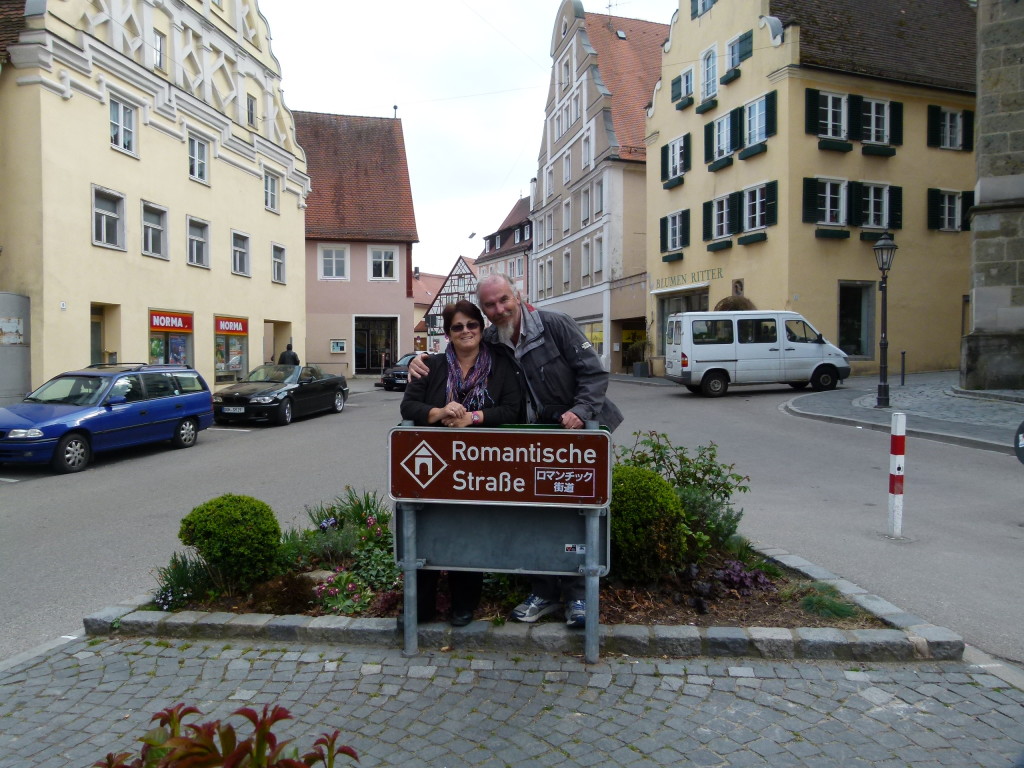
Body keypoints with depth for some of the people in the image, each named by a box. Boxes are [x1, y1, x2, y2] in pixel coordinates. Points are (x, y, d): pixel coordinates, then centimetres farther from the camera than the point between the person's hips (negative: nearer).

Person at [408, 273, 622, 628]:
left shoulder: (555, 324, -12)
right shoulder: (489, 344, 0)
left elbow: (594, 372, -13)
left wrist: (581, 411, -28)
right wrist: (421, 364, -8)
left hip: (580, 431, -4)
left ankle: (577, 594, 17)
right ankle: (544, 592, 23)